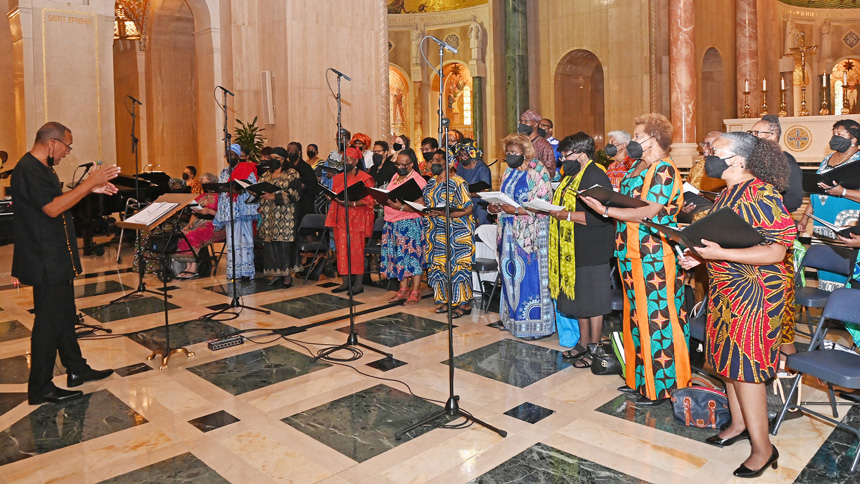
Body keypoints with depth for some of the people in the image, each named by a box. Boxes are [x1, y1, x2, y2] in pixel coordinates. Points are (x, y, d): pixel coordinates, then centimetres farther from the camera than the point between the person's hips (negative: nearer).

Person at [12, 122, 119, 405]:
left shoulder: (41, 168, 14)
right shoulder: (28, 170, -18)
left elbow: (58, 201, 22)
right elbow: (53, 208, -27)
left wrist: (92, 189, 11)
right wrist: (89, 183, -24)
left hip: (56, 259, 11)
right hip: (45, 261, -11)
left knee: (64, 316, 18)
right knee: (49, 322, -3)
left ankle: (77, 369, 30)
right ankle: (40, 388, 7)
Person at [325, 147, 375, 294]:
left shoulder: (364, 178, -3)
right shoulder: (338, 178, 18)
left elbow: (369, 200, -10)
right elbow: (334, 196, 23)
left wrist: (351, 203, -22)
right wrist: (332, 196, -1)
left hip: (356, 219, -6)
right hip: (341, 218, 6)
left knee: (356, 251, -6)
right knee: (342, 250, 4)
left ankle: (358, 284, 0)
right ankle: (346, 282, 12)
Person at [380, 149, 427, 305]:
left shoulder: (419, 180, -11)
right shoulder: (395, 176, 15)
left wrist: (401, 207, -27)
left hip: (411, 223, -8)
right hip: (393, 223, 8)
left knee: (413, 256, -3)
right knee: (398, 256, 11)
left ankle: (415, 292, 6)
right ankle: (403, 290, 21)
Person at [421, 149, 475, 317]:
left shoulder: (457, 183, -10)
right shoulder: (431, 182, 13)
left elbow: (468, 209, -15)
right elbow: (427, 203, 24)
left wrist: (445, 214, -24)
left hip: (457, 231, -7)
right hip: (437, 232, 7)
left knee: (458, 264, -6)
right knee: (438, 264, 7)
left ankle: (464, 304, 1)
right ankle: (445, 300, 19)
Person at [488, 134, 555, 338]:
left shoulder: (538, 173, -8)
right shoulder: (509, 173, 15)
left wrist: (516, 210, -22)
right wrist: (495, 206, -1)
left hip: (530, 233, -7)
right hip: (509, 232, 7)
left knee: (530, 274, -4)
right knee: (511, 274, 10)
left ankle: (535, 323, 5)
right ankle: (513, 317, 21)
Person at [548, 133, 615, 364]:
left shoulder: (596, 177, -16)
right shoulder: (570, 175, 16)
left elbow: (601, 215, -24)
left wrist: (567, 215, -22)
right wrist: (553, 208, 6)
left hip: (590, 251, -10)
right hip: (571, 249, 10)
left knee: (592, 302, 0)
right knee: (577, 299, 16)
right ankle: (583, 344, 29)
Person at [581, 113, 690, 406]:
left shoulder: (664, 169, -13)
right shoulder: (637, 167, 16)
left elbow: (648, 213, -21)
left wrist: (606, 211, -22)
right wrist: (602, 200, 6)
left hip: (655, 258, -9)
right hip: (633, 254, 9)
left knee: (655, 317, -1)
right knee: (637, 315, 15)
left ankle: (661, 386, 12)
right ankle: (640, 378, 27)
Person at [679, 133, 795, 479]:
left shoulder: (762, 195, -19)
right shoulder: (729, 193, 8)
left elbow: (776, 251, -24)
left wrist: (719, 254, -28)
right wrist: (700, 254, 4)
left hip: (753, 292, -9)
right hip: (727, 289, 9)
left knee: (745, 365, -2)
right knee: (729, 360, 17)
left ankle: (763, 447, 13)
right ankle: (739, 424, 35)